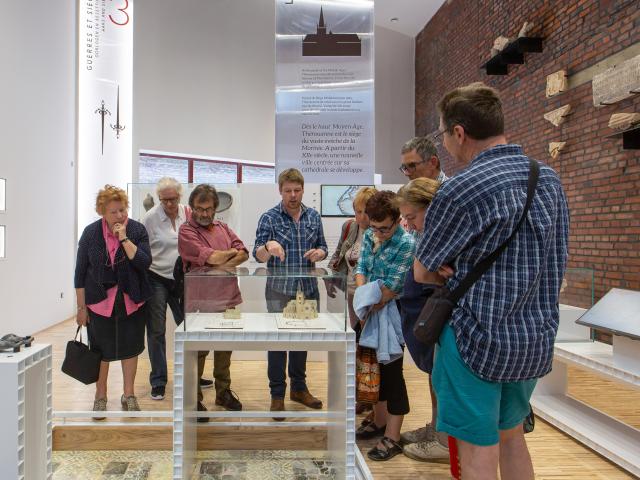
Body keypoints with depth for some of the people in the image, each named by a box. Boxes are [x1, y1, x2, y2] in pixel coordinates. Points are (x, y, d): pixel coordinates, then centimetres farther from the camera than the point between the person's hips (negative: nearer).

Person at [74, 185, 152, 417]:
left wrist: (124, 239, -22)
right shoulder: (91, 233, -6)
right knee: (101, 349, 8)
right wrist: (81, 307, -1)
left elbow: (145, 263, -15)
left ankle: (129, 395, 24)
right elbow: (80, 272, -1)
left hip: (131, 300, 0)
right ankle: (100, 396, 26)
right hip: (99, 300, 0)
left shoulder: (137, 230, -6)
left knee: (130, 346, 8)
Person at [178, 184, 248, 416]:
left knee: (225, 349, 17)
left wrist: (221, 264, -13)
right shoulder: (186, 231, -7)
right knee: (197, 352, 3)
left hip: (228, 300, 6)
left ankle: (223, 392, 32)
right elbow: (213, 257, -18)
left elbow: (243, 253, 3)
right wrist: (232, 253, 0)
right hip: (201, 303, -6)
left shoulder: (223, 228, 13)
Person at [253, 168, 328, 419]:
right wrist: (268, 247, -32)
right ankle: (277, 394, 17)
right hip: (279, 290, -4)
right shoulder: (269, 218, -5)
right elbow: (258, 255, -10)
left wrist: (319, 253, -10)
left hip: (308, 288, 4)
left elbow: (323, 247, 14)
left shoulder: (313, 216, 6)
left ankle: (299, 387, 32)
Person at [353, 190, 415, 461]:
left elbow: (391, 288, -21)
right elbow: (361, 268, 5)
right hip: (371, 313, 7)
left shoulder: (406, 244, -20)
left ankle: (392, 438, 11)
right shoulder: (369, 235, 3)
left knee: (391, 372, -1)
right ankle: (379, 421, 34)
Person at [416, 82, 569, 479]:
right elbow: (556, 263, 14)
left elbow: (424, 271, -7)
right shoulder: (550, 179, 4)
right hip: (538, 339, 8)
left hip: (479, 339, -7)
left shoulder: (462, 189, -18)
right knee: (511, 435, 25)